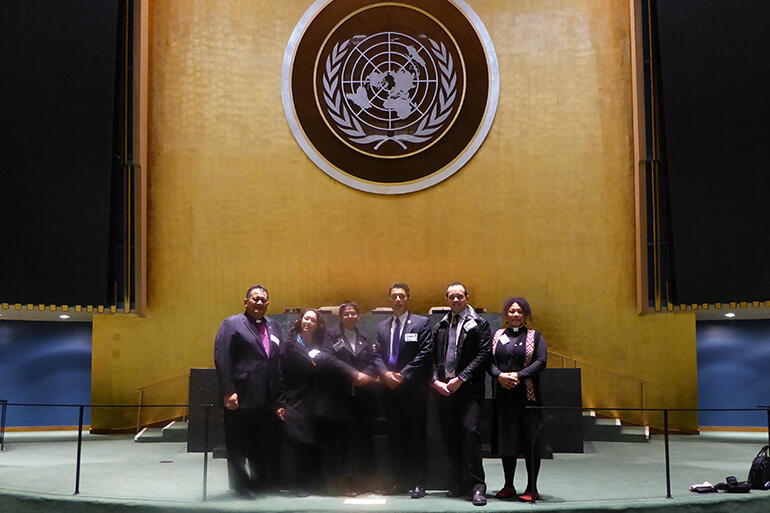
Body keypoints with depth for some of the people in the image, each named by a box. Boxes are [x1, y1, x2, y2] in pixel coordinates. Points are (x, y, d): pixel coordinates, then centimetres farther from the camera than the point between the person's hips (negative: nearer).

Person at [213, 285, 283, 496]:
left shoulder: (274, 327, 16)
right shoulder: (231, 324, -1)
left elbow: (279, 361, 15)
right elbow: (222, 359, -10)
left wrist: (279, 397, 9)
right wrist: (228, 391, -17)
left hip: (267, 399, 5)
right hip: (241, 398, -5)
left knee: (263, 445, 11)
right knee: (237, 446, 4)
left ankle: (261, 483, 22)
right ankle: (240, 485, 16)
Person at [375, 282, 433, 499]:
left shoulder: (421, 323, 0)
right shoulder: (382, 326, 15)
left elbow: (425, 353, -8)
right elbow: (377, 355, 11)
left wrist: (403, 375, -13)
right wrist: (385, 373, -8)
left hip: (414, 388, -4)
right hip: (390, 388, 4)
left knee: (416, 436, -1)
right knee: (394, 435, 8)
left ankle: (419, 483, 4)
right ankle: (399, 480, 16)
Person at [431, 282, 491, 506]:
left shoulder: (479, 324, 4)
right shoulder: (439, 327, 17)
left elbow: (483, 355, -5)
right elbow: (432, 356, 14)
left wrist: (460, 379, -12)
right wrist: (436, 381, -3)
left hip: (469, 388, -4)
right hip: (443, 387, 4)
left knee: (470, 429, -14)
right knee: (450, 435, 5)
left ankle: (477, 484, -8)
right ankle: (458, 482, 14)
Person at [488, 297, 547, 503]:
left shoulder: (534, 336, 5)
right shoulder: (497, 336, 13)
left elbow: (541, 361, -6)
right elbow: (489, 361, 5)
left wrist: (519, 375, -17)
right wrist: (499, 375, -14)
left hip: (527, 395, -3)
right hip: (503, 396, 3)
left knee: (530, 441, -3)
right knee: (505, 439, 7)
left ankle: (532, 488, 6)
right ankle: (508, 486, 18)